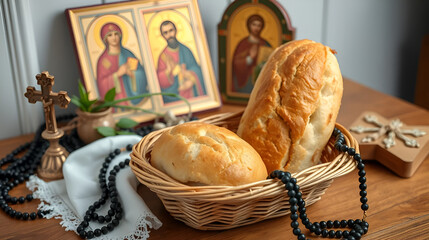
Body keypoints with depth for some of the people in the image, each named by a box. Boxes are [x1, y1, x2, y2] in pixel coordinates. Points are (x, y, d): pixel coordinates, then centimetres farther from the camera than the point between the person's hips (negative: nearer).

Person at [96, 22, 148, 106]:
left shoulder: (128, 54, 7)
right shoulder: (103, 59, -1)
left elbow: (142, 75, 3)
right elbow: (102, 84, -6)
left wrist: (132, 73, -16)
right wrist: (117, 74, -16)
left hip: (132, 96, 2)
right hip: (116, 99, -2)